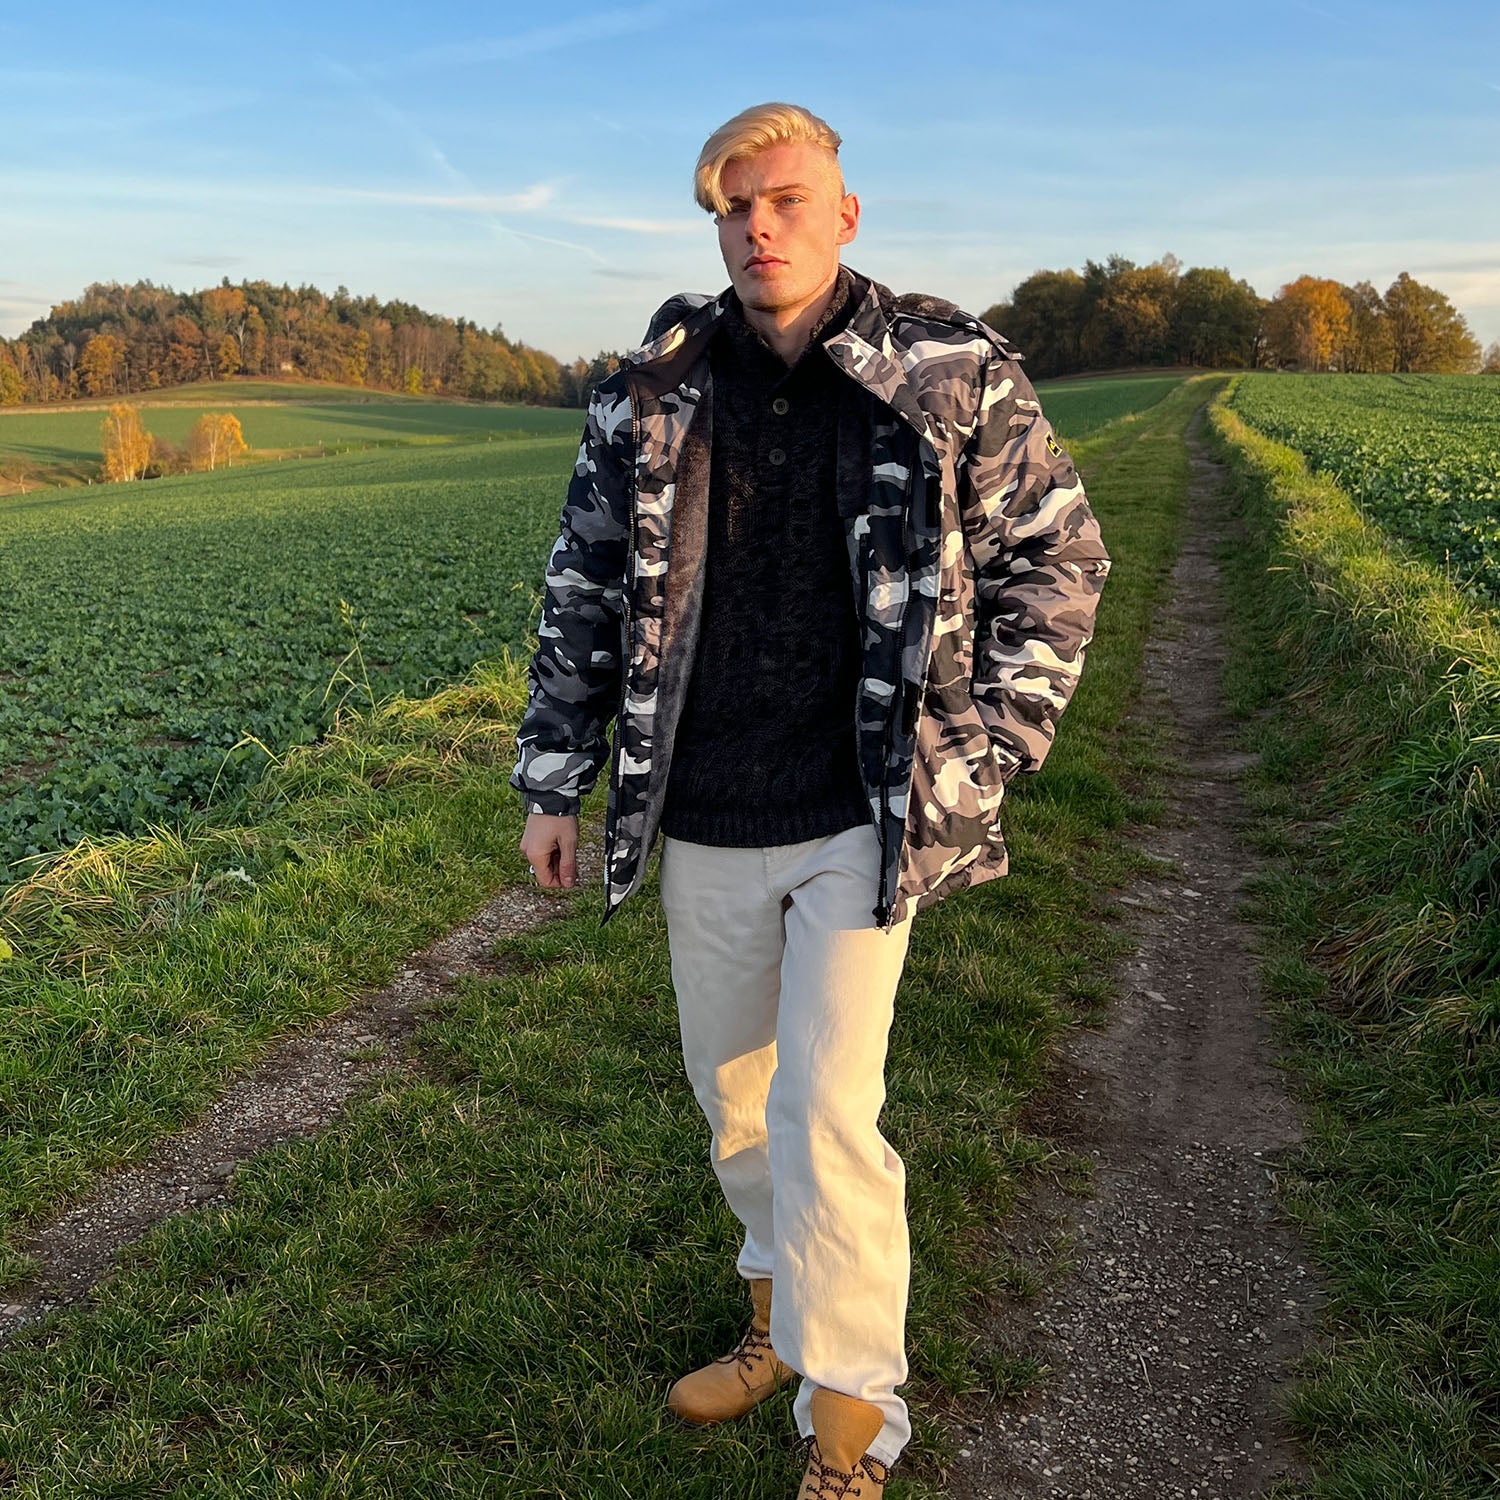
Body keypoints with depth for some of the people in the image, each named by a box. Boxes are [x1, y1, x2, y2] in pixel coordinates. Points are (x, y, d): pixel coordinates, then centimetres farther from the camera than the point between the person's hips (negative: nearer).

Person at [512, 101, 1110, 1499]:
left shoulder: (953, 375, -5)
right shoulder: (652, 390, 2)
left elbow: (1056, 557, 3)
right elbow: (584, 592, 9)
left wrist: (989, 750, -4)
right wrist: (552, 779, 8)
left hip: (865, 818, -4)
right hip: (704, 822, 4)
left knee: (823, 1112, -7)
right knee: (729, 1088, 17)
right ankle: (780, 1320, 42)